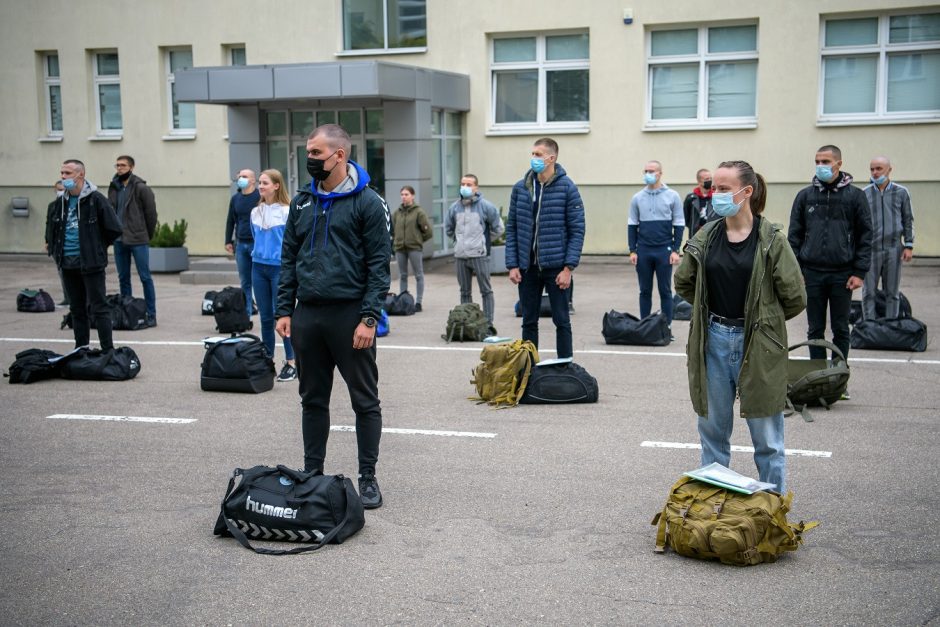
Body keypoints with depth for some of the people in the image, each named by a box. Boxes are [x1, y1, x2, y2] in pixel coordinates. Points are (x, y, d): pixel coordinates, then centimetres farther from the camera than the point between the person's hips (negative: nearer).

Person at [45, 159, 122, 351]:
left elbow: (114, 229, -10)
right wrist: (55, 249, 18)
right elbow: (51, 225, 28)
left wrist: (97, 247, 0)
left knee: (98, 307, -4)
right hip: (68, 265, 7)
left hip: (91, 264, -7)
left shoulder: (95, 199, -10)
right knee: (77, 309, 13)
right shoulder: (61, 202, 10)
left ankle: (108, 350, 0)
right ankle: (80, 349, 22)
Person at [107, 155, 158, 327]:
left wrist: (147, 236, 1)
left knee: (145, 277, -3)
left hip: (138, 241, -6)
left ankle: (151, 315, 1)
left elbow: (151, 213, -4)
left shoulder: (141, 188, -6)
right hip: (119, 241, 6)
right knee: (123, 278, 10)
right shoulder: (113, 188, 11)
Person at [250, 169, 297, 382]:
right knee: (265, 317, 10)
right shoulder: (255, 212, 9)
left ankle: (291, 363, 5)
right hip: (259, 267, 6)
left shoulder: (287, 212, -9)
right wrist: (257, 253, 17)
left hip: (280, 267, -5)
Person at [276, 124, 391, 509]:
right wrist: (284, 310, 6)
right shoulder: (302, 203, 12)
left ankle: (368, 478, 13)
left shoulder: (367, 202, -5)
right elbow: (288, 260, 15)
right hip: (307, 315, 5)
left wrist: (369, 318, -15)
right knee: (313, 399, 13)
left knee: (365, 401, 3)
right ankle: (312, 473, 25)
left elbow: (379, 264, -8)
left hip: (349, 315, -5)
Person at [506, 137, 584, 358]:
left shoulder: (567, 188, -5)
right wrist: (512, 265, -1)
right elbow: (511, 228, 7)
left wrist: (568, 268, -13)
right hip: (527, 267, 4)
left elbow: (577, 231, -6)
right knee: (528, 322, 10)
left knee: (561, 321, 4)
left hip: (556, 267, -3)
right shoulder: (520, 188, 5)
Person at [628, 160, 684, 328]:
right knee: (645, 291, 8)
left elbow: (679, 225, 0)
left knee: (665, 291, 3)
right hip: (643, 251, 2)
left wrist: (675, 250, -7)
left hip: (664, 251, -2)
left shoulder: (672, 196, 0)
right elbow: (632, 225, 8)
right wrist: (632, 251, 1)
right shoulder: (637, 198, 6)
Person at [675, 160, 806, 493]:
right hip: (714, 341, 4)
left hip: (758, 345, -4)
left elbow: (794, 297, -6)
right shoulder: (705, 237, 2)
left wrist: (763, 318, 7)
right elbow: (683, 283, 16)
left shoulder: (770, 239, -10)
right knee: (713, 430, 14)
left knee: (767, 437, 7)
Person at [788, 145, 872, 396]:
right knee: (815, 329, 8)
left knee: (841, 330, 6)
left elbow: (865, 236, 1)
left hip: (842, 274, -1)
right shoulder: (805, 196, 6)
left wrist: (860, 272, -6)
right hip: (812, 273, 2)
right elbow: (794, 235, 7)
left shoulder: (855, 196, 1)